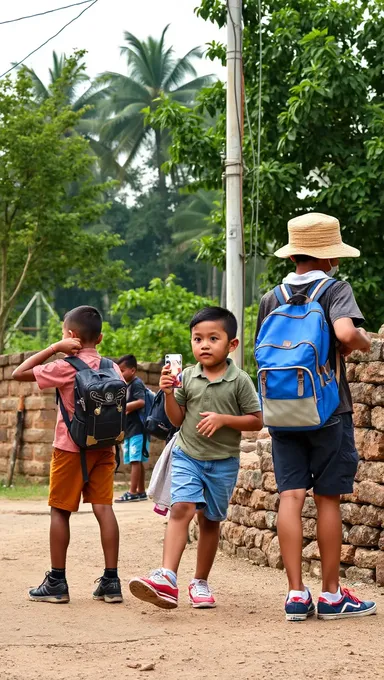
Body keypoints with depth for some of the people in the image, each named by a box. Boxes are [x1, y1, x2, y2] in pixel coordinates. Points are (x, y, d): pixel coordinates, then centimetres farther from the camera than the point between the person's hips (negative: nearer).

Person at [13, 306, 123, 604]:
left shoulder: (66, 368, -11)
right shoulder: (113, 369, 4)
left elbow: (20, 373, -8)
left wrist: (54, 348, -8)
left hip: (71, 448, -5)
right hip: (104, 449, 5)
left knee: (60, 511, 4)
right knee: (104, 508, 2)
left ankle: (57, 582, 6)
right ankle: (111, 582, 0)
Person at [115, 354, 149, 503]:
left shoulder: (137, 383, -9)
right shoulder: (128, 385, 19)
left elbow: (141, 402, -24)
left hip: (137, 429, -10)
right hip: (129, 429, 10)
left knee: (135, 460, -10)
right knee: (136, 461, 11)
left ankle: (133, 492, -12)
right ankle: (141, 492, 15)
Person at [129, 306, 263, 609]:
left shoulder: (240, 380, -6)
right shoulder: (187, 377, 1)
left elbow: (256, 421, -4)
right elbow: (177, 419, 7)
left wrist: (223, 419, -18)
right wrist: (168, 393, -10)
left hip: (223, 461, -1)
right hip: (188, 456, 1)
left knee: (210, 520, 11)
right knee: (181, 508, -19)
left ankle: (200, 582, 25)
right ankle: (167, 579, -30)